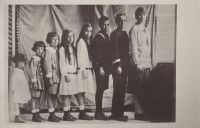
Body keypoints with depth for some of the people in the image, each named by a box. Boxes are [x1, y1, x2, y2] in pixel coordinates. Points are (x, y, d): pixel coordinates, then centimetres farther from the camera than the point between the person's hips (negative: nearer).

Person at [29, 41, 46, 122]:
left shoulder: (42, 59, 13)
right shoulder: (34, 59, -9)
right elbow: (32, 71, -13)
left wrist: (44, 81, 12)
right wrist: (34, 81, -17)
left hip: (41, 81, 8)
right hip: (36, 81, -8)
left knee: (38, 98, 12)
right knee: (34, 98, -3)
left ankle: (37, 114, 19)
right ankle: (34, 115, 1)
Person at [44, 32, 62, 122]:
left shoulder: (56, 50, 15)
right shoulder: (48, 50, -7)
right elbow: (47, 64, -12)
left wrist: (60, 75, 9)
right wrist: (50, 78, -16)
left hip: (58, 76, 8)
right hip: (53, 75, -8)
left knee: (54, 95, 11)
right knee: (51, 95, -4)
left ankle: (53, 114, 17)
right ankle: (51, 115, 1)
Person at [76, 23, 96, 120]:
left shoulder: (88, 42, 18)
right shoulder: (81, 41, -6)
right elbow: (79, 57, -12)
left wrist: (90, 69, 10)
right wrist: (83, 70, -16)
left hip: (88, 69, 8)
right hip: (83, 69, -8)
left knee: (83, 91, 8)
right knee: (81, 91, -6)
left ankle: (82, 112, 11)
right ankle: (82, 113, -5)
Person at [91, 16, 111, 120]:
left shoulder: (106, 36, 16)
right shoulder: (98, 37, -11)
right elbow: (97, 54, -16)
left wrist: (108, 67, 15)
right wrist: (100, 68, -19)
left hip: (106, 67, 8)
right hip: (100, 67, -8)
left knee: (101, 89, 11)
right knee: (100, 89, -4)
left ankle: (99, 112, 18)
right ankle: (98, 113, 4)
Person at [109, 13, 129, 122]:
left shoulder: (125, 33, 17)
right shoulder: (115, 34, -9)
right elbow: (114, 50, -15)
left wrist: (126, 65, 15)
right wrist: (118, 65, -19)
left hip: (125, 65, 9)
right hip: (119, 65, -9)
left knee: (121, 90, 12)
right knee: (118, 90, -5)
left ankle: (119, 113, 20)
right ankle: (116, 114, 2)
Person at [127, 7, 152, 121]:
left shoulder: (145, 30, 17)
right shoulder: (134, 29, -6)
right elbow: (133, 47, -12)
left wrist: (150, 62, 15)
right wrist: (137, 63, -16)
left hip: (146, 64, 7)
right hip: (138, 65, -7)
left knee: (144, 90, 10)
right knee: (137, 91, -1)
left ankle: (142, 111, 18)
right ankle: (138, 112, 6)